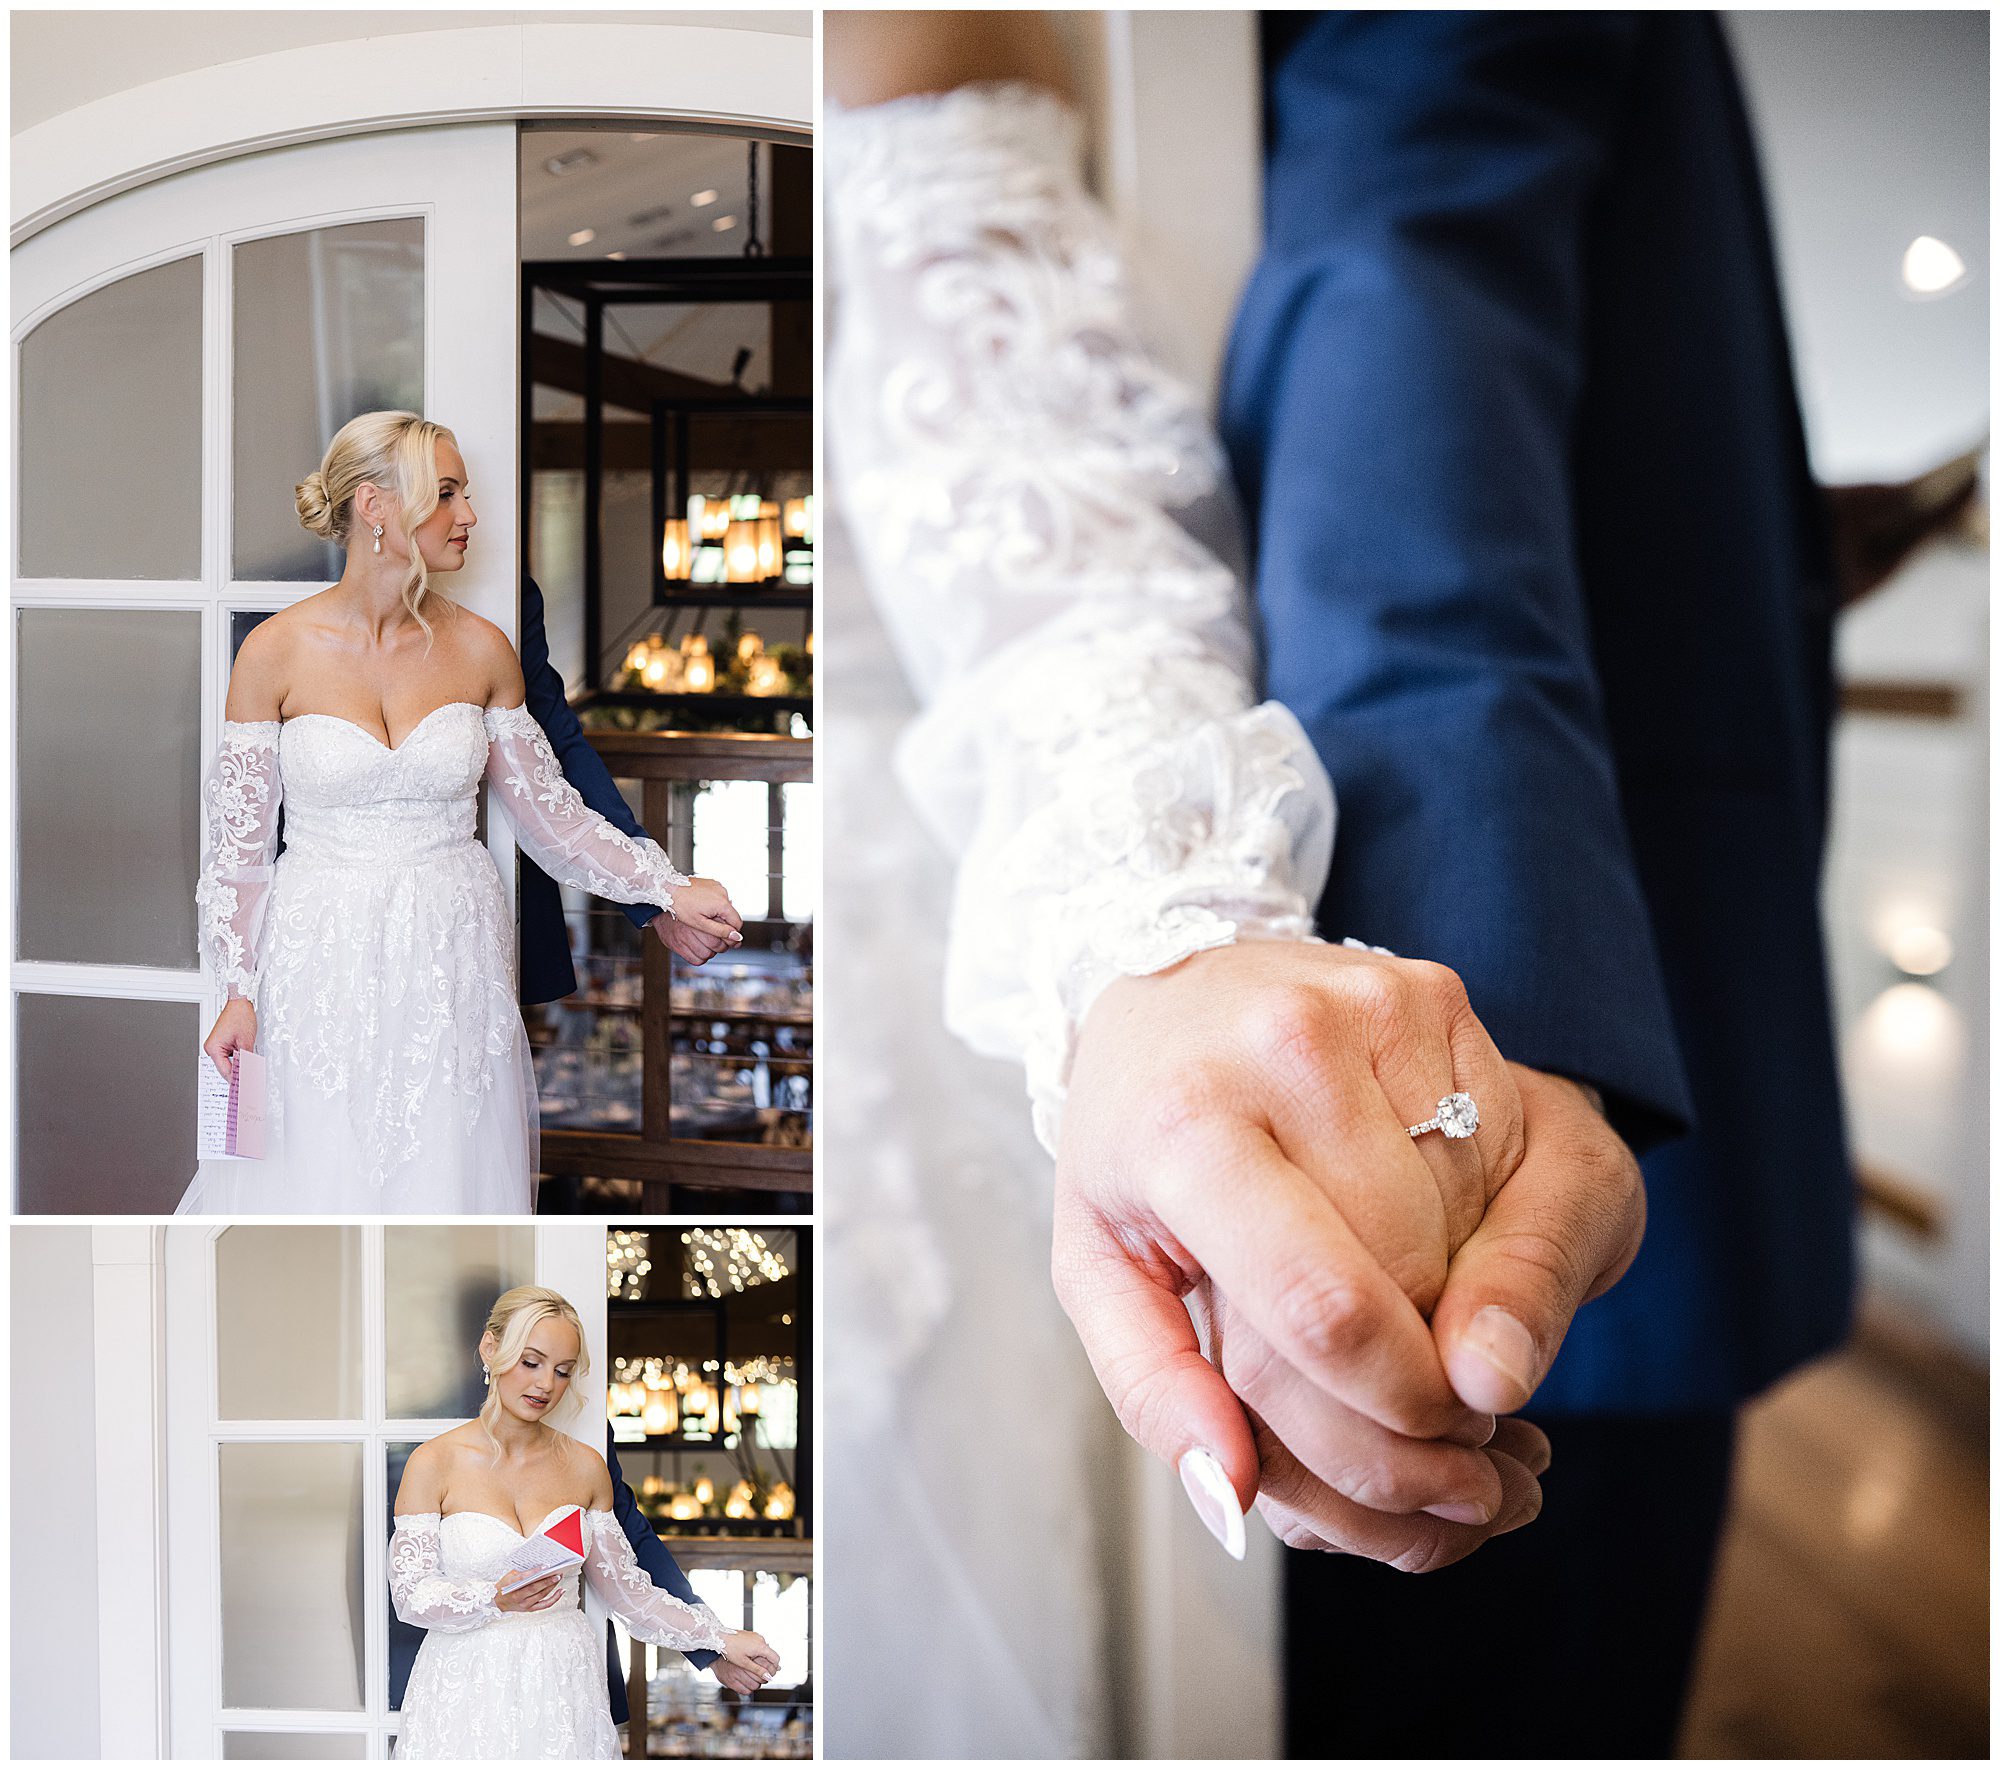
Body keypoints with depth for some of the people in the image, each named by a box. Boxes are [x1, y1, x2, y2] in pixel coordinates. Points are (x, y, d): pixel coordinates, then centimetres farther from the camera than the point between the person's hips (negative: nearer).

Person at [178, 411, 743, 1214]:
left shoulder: (480, 650, 1)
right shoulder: (277, 650, -5)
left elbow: (550, 810, 8)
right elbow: (237, 839, -1)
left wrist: (669, 889, 1)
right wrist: (237, 990, -4)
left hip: (453, 965, 2)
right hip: (321, 967, -2)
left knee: (444, 1180, 7)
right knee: (319, 1184, 5)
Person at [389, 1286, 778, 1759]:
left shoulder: (586, 1467, 5)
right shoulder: (434, 1463, -6)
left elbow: (626, 1588, 9)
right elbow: (409, 1592, -9)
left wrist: (720, 1638, 2)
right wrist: (496, 1598, -27)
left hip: (563, 1682, 3)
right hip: (469, 1694, -3)